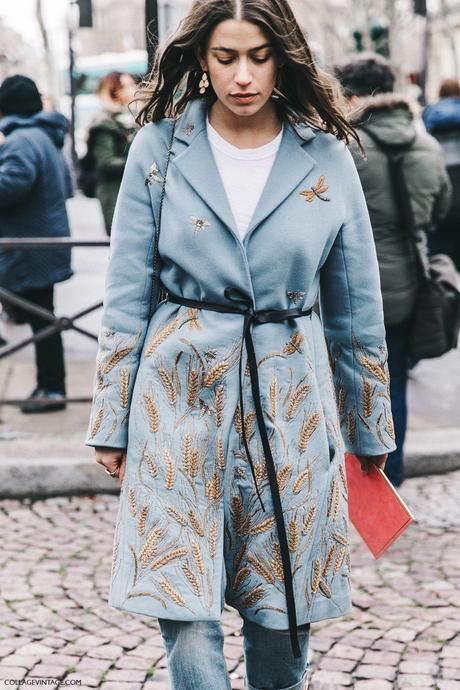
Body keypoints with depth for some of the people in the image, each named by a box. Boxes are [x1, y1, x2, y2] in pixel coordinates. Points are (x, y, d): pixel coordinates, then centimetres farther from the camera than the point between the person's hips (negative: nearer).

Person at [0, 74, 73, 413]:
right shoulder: (46, 138, 17)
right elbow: (66, 186, 26)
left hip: (31, 251, -10)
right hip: (45, 243, 10)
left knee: (40, 318, -3)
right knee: (40, 317, 15)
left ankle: (53, 388, 3)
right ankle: (48, 384, 23)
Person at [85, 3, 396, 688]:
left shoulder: (326, 156, 2)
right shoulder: (159, 148, 0)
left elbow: (357, 308, 8)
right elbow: (127, 297, 3)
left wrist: (371, 430, 12)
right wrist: (111, 420, 0)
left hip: (291, 400, 1)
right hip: (181, 394, -1)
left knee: (283, 614, 8)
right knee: (187, 616, -4)